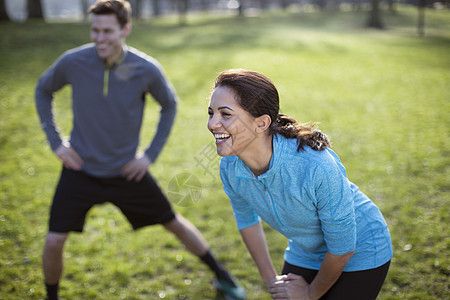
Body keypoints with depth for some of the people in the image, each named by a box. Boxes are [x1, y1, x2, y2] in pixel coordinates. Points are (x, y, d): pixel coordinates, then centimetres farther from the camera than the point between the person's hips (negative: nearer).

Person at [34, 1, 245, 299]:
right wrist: (55, 141, -2)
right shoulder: (72, 62, -16)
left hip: (127, 171, 0)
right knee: (54, 242, -6)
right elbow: (43, 91, 5)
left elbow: (170, 105, 4)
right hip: (81, 168, 0)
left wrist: (152, 154, -2)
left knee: (173, 222, 11)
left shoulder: (146, 69, -16)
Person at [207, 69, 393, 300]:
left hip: (359, 255, -4)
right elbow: (247, 219, 3)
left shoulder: (318, 167, -36)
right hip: (305, 254, 5)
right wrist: (270, 279, 7)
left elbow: (342, 247, -22)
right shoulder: (230, 168, -19)